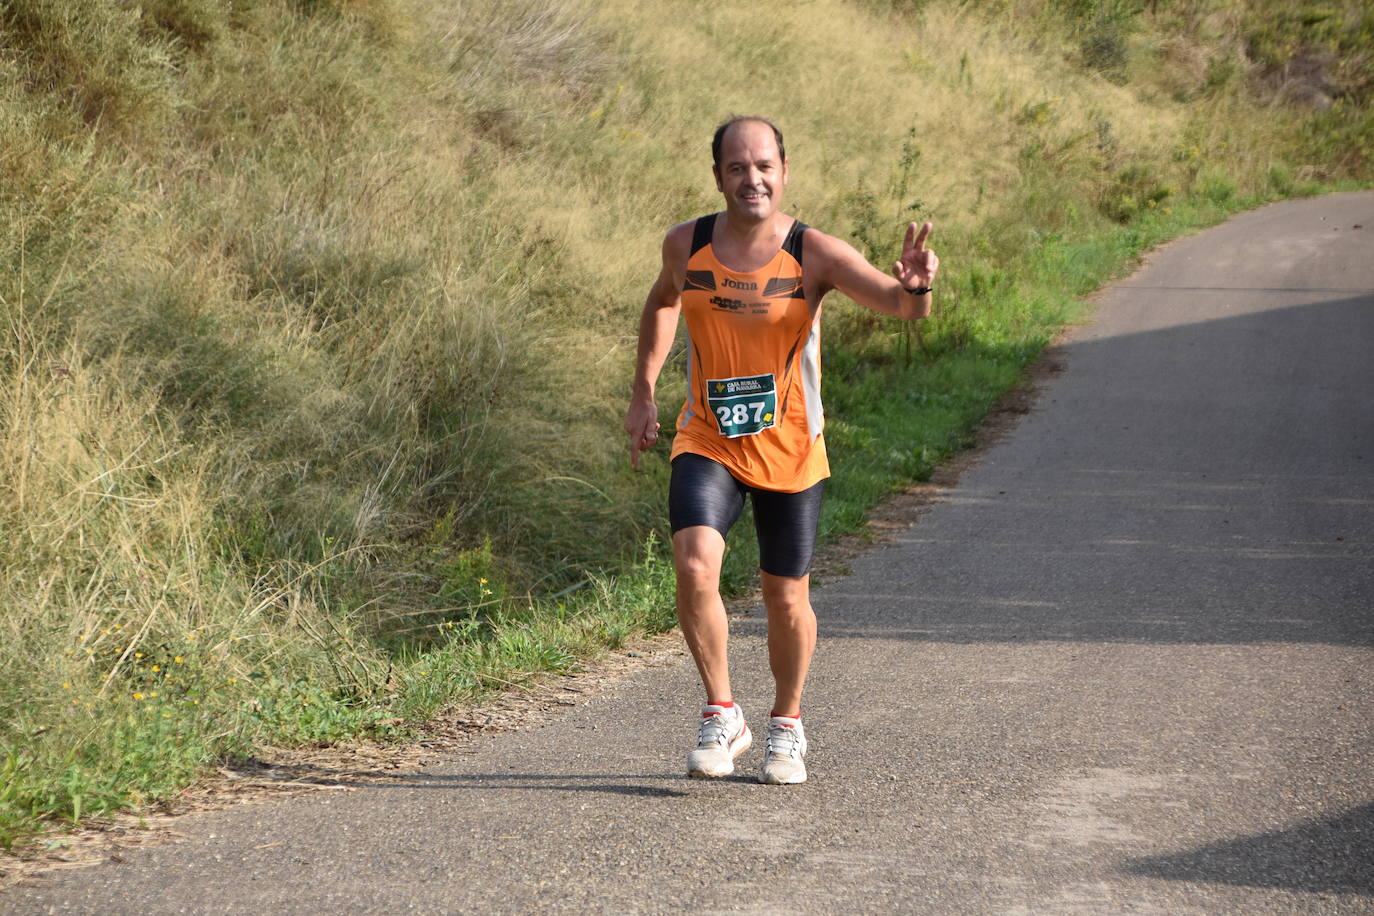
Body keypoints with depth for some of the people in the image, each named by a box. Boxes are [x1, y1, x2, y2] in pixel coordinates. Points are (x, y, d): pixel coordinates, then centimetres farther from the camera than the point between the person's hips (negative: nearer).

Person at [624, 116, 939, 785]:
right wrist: (643, 393, 15)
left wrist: (915, 287, -47)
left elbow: (903, 308, -23)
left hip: (789, 451, -1)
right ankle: (721, 716, -4)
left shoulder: (815, 254, -14)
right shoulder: (686, 246, -4)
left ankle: (787, 728, 34)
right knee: (695, 568, -22)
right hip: (706, 443, 1)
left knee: (787, 600, 8)